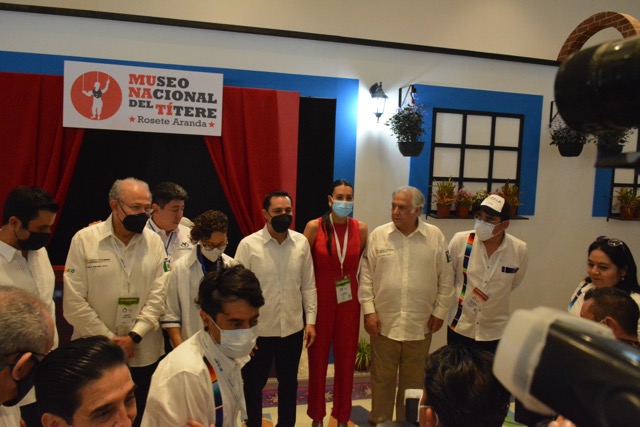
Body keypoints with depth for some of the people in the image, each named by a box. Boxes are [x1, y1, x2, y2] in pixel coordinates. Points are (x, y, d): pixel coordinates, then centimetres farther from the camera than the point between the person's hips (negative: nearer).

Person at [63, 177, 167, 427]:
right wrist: (109, 340, -10)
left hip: (144, 353, 2)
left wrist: (134, 336, -13)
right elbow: (74, 301, -9)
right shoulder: (84, 240, -8)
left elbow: (158, 295, -4)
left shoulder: (154, 241, -2)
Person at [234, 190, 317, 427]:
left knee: (289, 383, 21)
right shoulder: (248, 244, -13)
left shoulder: (301, 242, -3)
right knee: (253, 384, 17)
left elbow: (308, 286, 3)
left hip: (293, 328, 3)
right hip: (258, 330, -2)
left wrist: (310, 320, 1)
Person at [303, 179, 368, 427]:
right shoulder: (314, 227, -10)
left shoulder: (361, 229, -2)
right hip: (320, 301, -2)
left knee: (346, 360, 12)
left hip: (349, 302, 2)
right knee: (318, 360, 9)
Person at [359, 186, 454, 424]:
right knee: (382, 379, 13)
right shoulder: (378, 235, -3)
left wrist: (440, 312, 1)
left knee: (413, 381, 16)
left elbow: (446, 278, 2)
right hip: (384, 322, 0)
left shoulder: (435, 236, -3)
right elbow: (366, 276, -1)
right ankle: (379, 421, 31)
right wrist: (369, 310, -5)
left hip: (420, 324, 0)